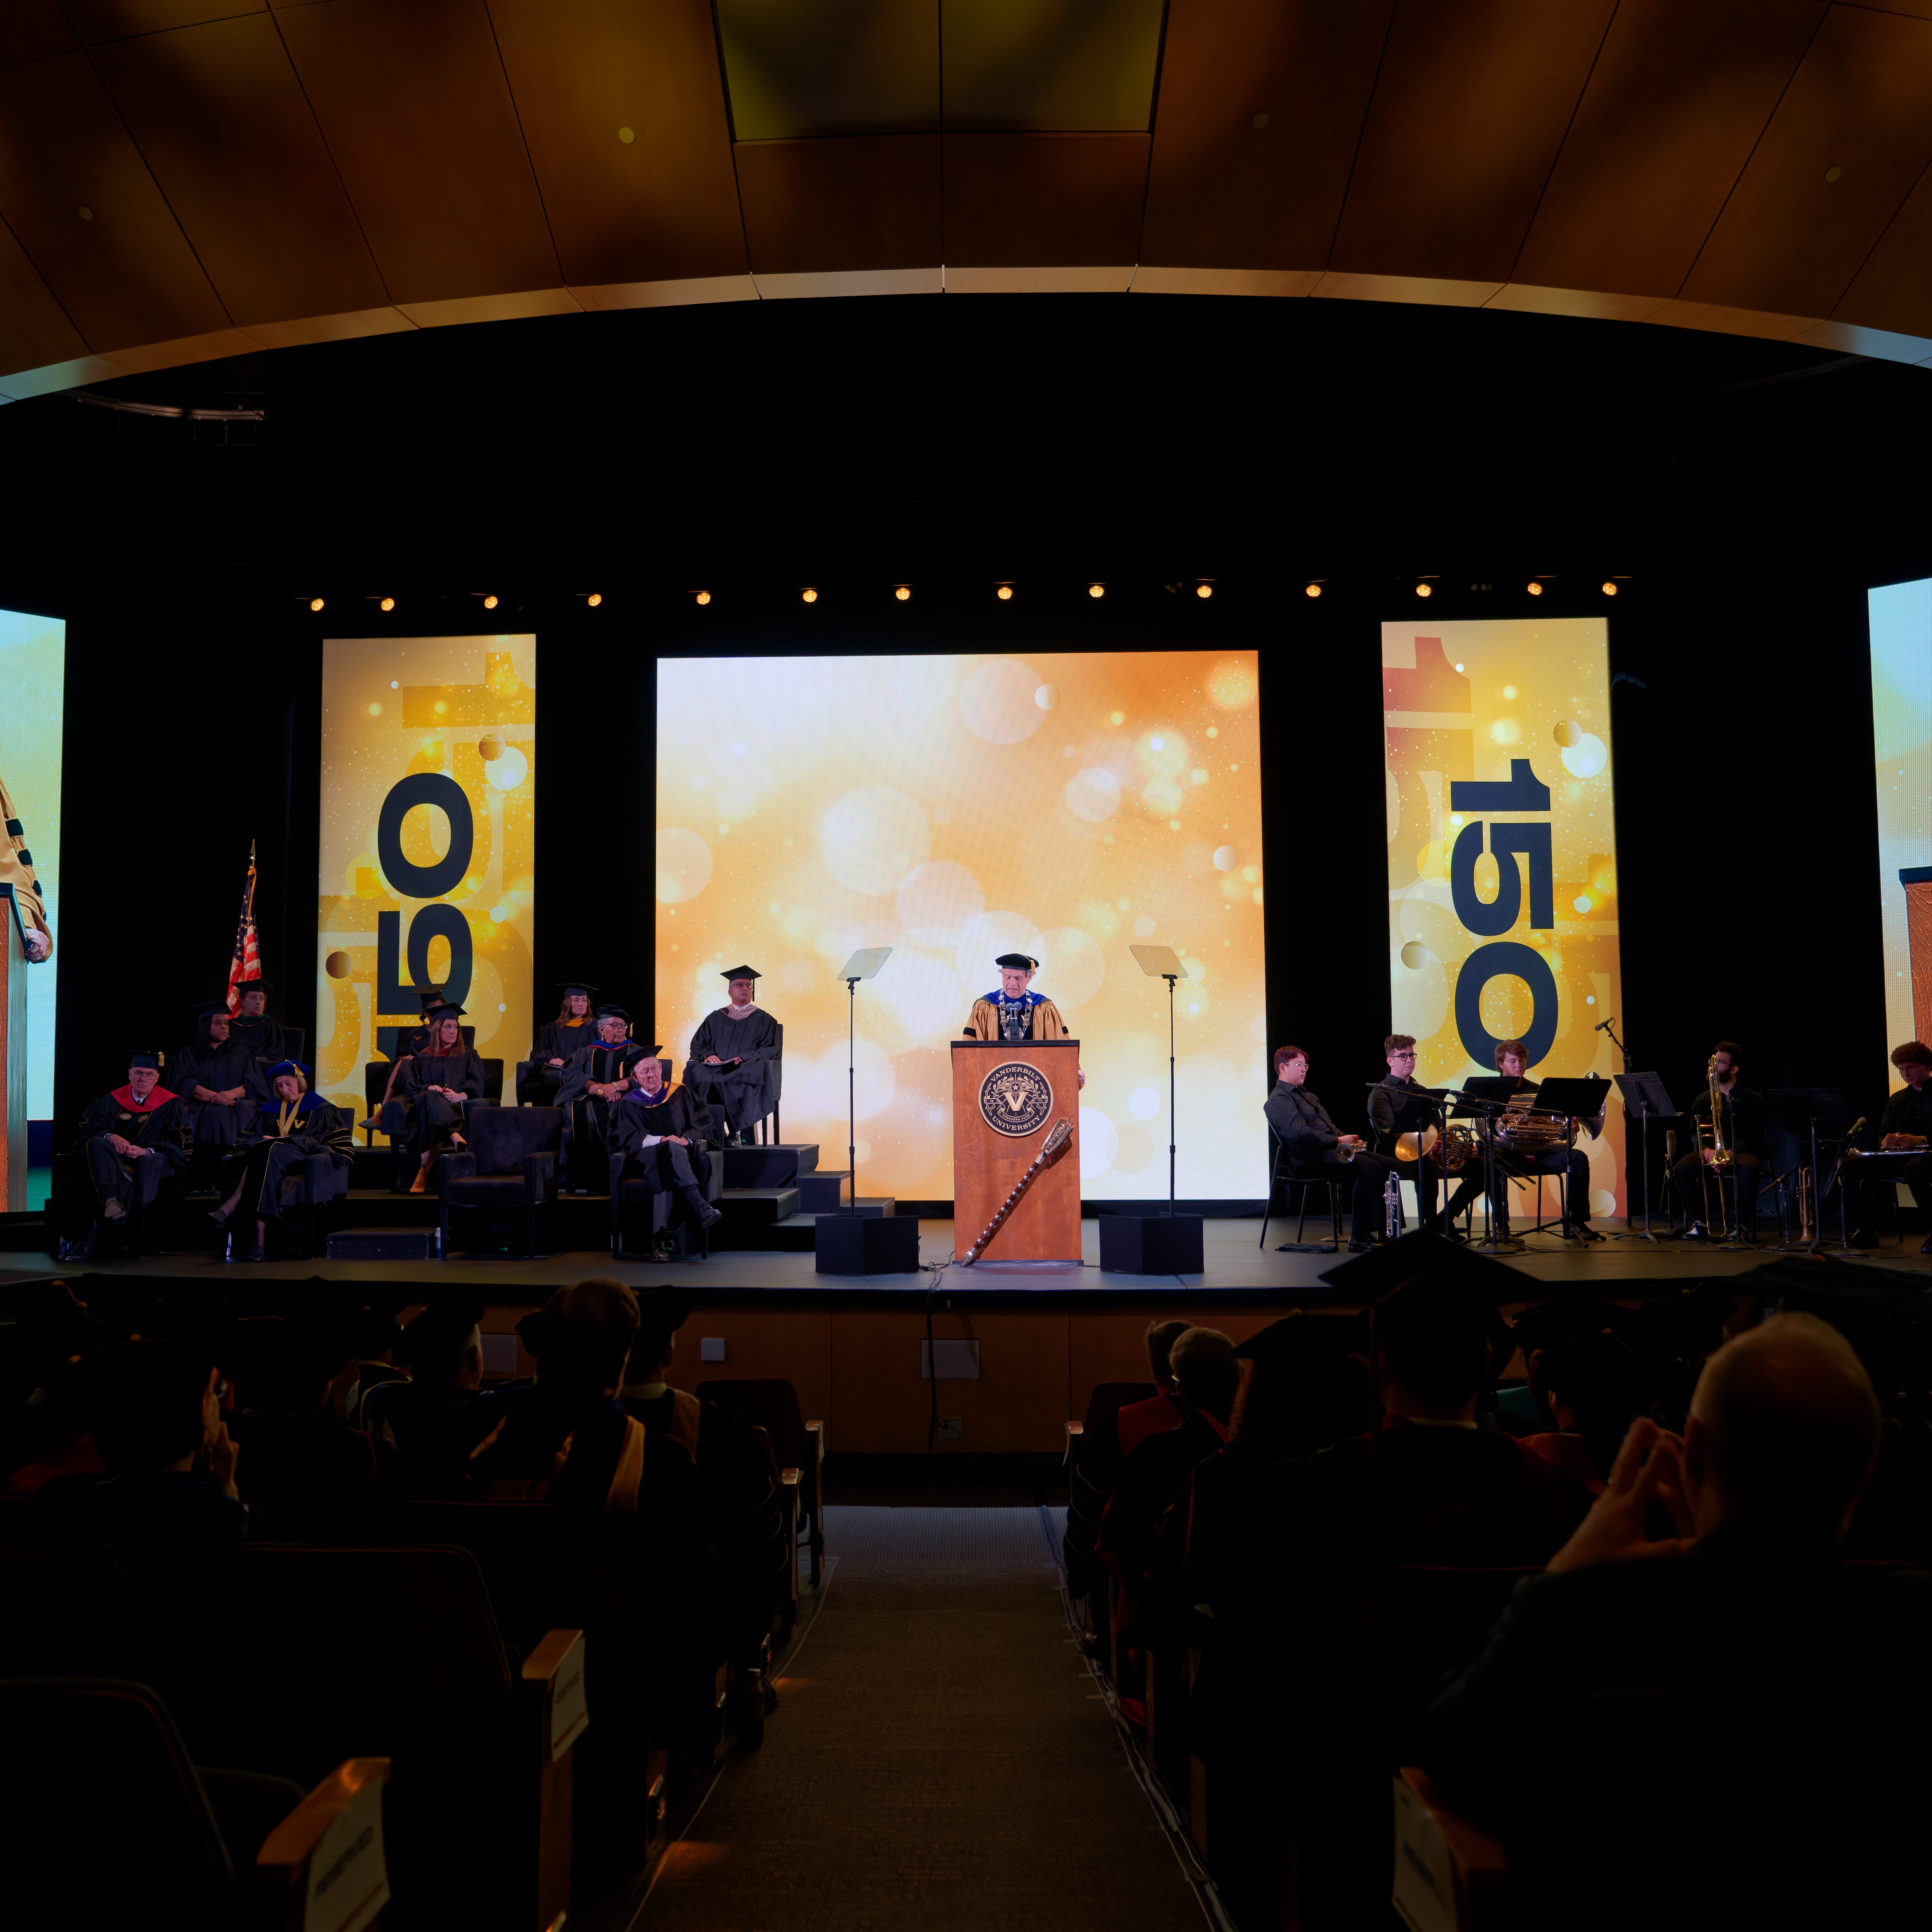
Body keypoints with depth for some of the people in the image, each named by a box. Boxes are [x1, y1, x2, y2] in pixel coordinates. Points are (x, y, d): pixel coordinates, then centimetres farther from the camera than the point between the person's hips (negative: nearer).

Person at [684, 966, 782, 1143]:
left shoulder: (764, 1020, 16)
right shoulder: (716, 1018, 23)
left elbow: (770, 1050, 4)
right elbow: (698, 1044, 16)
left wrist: (744, 1058, -12)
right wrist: (707, 1055, -8)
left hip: (748, 1068, -2)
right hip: (716, 1068, 2)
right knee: (696, 1072, -30)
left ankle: (739, 1133, -32)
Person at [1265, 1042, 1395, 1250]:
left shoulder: (1306, 1096, 28)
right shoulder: (1279, 1100, -5)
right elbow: (1300, 1133, -20)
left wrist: (1348, 1138, 7)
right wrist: (1339, 1141, -19)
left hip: (1331, 1149, 10)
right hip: (1311, 1157, -10)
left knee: (1387, 1164, -7)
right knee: (1369, 1167, -28)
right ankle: (1360, 1239, -27)